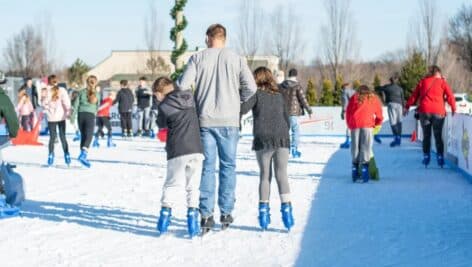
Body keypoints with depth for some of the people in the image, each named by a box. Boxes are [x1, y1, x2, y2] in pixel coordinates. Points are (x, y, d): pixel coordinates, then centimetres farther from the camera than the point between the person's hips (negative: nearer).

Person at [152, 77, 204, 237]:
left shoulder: (164, 107, -4)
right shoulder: (190, 98, 9)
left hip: (177, 152, -3)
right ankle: (192, 214, 2)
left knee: (172, 184, 11)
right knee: (193, 186, 9)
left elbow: (161, 124, 11)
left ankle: (165, 212, 6)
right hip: (196, 149, 3)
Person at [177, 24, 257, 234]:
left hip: (205, 120, 0)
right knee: (228, 166, 10)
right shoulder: (236, 59, -1)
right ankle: (226, 213, 12)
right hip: (229, 121, 0)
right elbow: (251, 88, -4)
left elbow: (182, 85, -9)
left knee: (207, 167, 5)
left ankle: (206, 215, 3)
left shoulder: (198, 58, -2)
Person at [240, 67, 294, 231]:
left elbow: (243, 109, -14)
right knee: (282, 175, 3)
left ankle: (263, 210, 4)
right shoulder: (279, 95, 15)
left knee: (265, 175, 7)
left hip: (263, 140, -2)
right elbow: (287, 120, 17)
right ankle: (286, 207, -9)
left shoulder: (256, 93, 2)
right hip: (282, 139, 2)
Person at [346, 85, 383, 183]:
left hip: (354, 123, 1)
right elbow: (379, 116, 22)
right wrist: (377, 125, 36)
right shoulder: (374, 98, 22)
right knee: (366, 146, -4)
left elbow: (348, 112, 16)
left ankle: (355, 166, 4)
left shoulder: (354, 97, 23)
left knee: (355, 146, 7)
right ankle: (364, 165, -16)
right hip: (367, 123, -1)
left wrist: (350, 125, 24)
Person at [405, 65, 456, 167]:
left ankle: (426, 156, 6)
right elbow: (450, 96, -3)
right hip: (438, 112, -1)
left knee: (426, 135, 10)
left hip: (424, 111, 1)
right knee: (438, 136, 6)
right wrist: (453, 108, 8)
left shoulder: (423, 81, 12)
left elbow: (414, 95, 13)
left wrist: (407, 106, 21)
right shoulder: (442, 82, 5)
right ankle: (440, 157, 1)